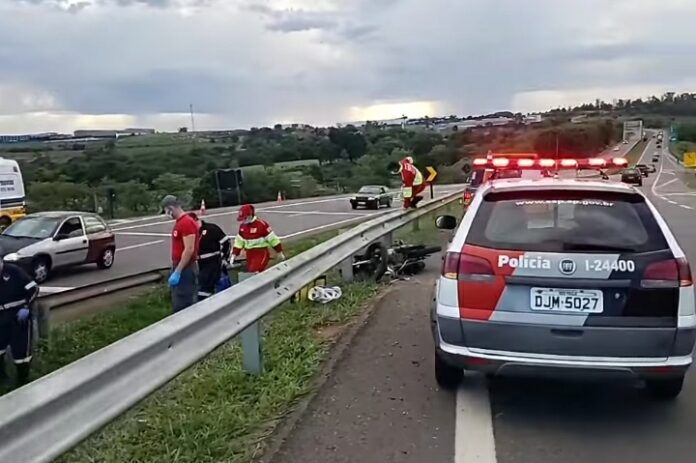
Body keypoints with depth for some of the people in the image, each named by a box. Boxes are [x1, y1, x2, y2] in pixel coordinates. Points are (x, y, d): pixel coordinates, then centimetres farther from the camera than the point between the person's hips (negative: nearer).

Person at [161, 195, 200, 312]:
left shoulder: (187, 223, -18)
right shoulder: (179, 222, 15)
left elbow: (189, 250, -23)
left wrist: (177, 272, -24)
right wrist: (175, 269, 17)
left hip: (186, 269, -10)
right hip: (179, 267, 10)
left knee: (182, 305, -7)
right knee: (178, 304, 16)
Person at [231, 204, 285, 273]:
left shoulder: (261, 224, -16)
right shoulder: (242, 226, 5)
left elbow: (272, 239, -10)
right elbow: (238, 242, 14)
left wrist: (279, 252, -4)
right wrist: (234, 255, 9)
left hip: (261, 254, -7)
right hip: (249, 255, 7)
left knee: (253, 273, -21)